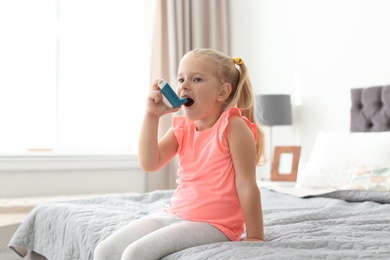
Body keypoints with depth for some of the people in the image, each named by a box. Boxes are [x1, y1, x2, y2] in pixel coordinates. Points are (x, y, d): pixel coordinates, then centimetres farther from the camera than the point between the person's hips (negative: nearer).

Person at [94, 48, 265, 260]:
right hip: (174, 215, 7)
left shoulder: (233, 126, -12)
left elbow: (247, 186, -13)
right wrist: (152, 115, -10)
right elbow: (149, 163, -4)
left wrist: (256, 237, -12)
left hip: (213, 224, -7)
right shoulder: (182, 129, 8)